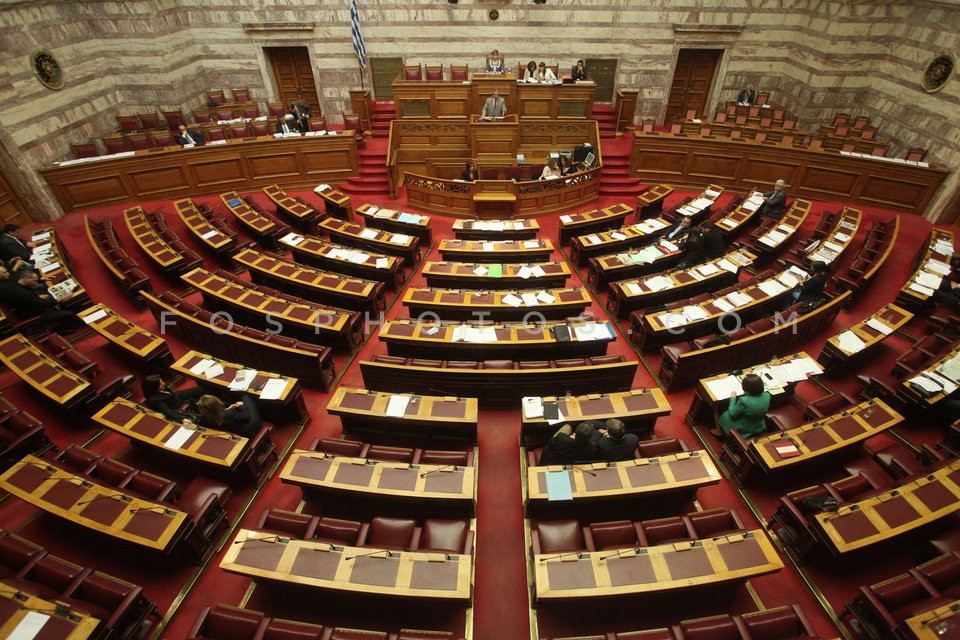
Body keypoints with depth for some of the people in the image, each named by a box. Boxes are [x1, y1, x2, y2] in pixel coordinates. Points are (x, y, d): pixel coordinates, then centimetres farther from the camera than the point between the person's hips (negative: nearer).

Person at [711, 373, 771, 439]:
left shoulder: (744, 401, -36)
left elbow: (732, 414, -20)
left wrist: (733, 398, -10)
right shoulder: (767, 396, -20)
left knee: (725, 415, 19)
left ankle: (720, 432, 42)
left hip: (744, 430, -6)